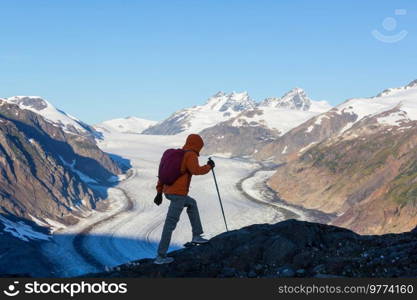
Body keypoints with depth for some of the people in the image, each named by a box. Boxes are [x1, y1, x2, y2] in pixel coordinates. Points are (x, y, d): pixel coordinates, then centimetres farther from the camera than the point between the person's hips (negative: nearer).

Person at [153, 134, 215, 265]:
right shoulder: (191, 155, -7)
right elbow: (196, 170, -25)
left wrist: (159, 192, 17)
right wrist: (209, 166, -5)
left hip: (168, 191, 9)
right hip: (179, 194, -9)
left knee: (192, 203, 31)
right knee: (170, 224, -6)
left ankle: (196, 235, 29)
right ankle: (161, 256, -5)